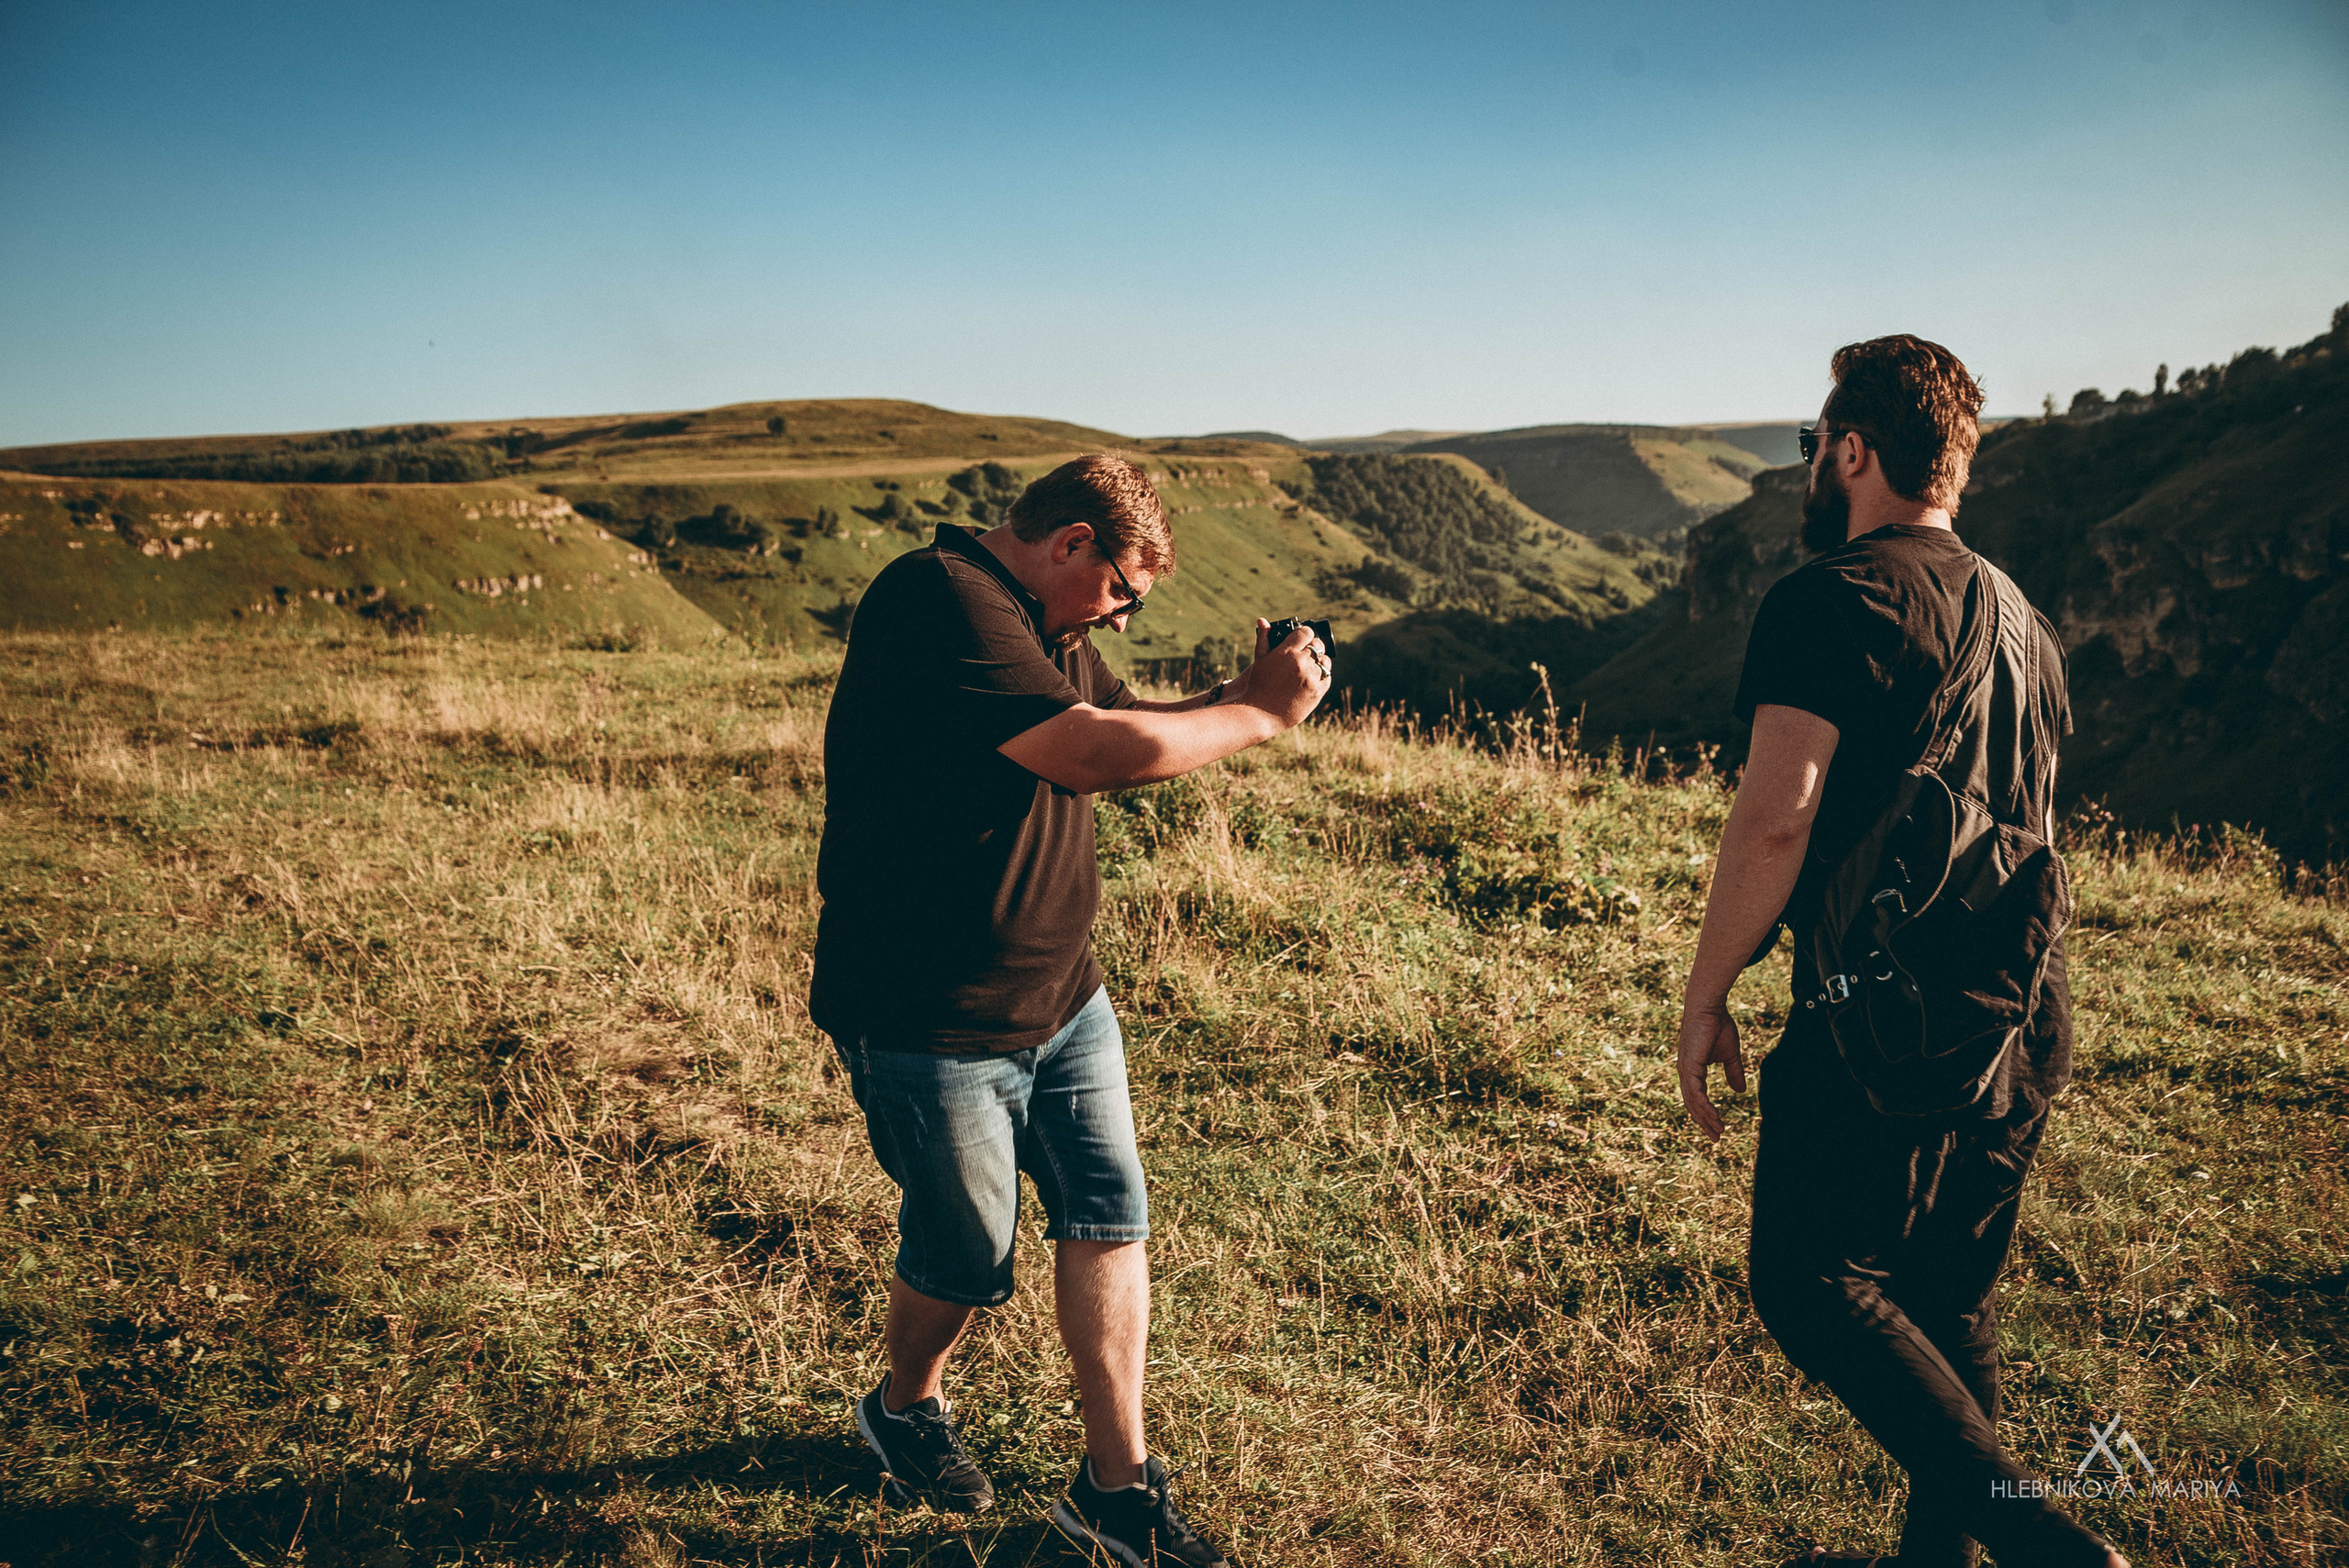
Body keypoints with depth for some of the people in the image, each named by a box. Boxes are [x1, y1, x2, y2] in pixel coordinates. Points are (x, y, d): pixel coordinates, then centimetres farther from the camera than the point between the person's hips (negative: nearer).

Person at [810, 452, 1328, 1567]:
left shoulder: (1049, 629, 11)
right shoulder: (939, 601, -22)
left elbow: (1119, 730, 20)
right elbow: (1091, 752, -32)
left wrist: (1240, 694, 2)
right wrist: (1261, 714, -21)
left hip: (1061, 1001, 9)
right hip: (931, 1022, -9)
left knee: (1108, 1217, 6)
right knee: (967, 1255, 9)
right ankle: (905, 1409, 40)